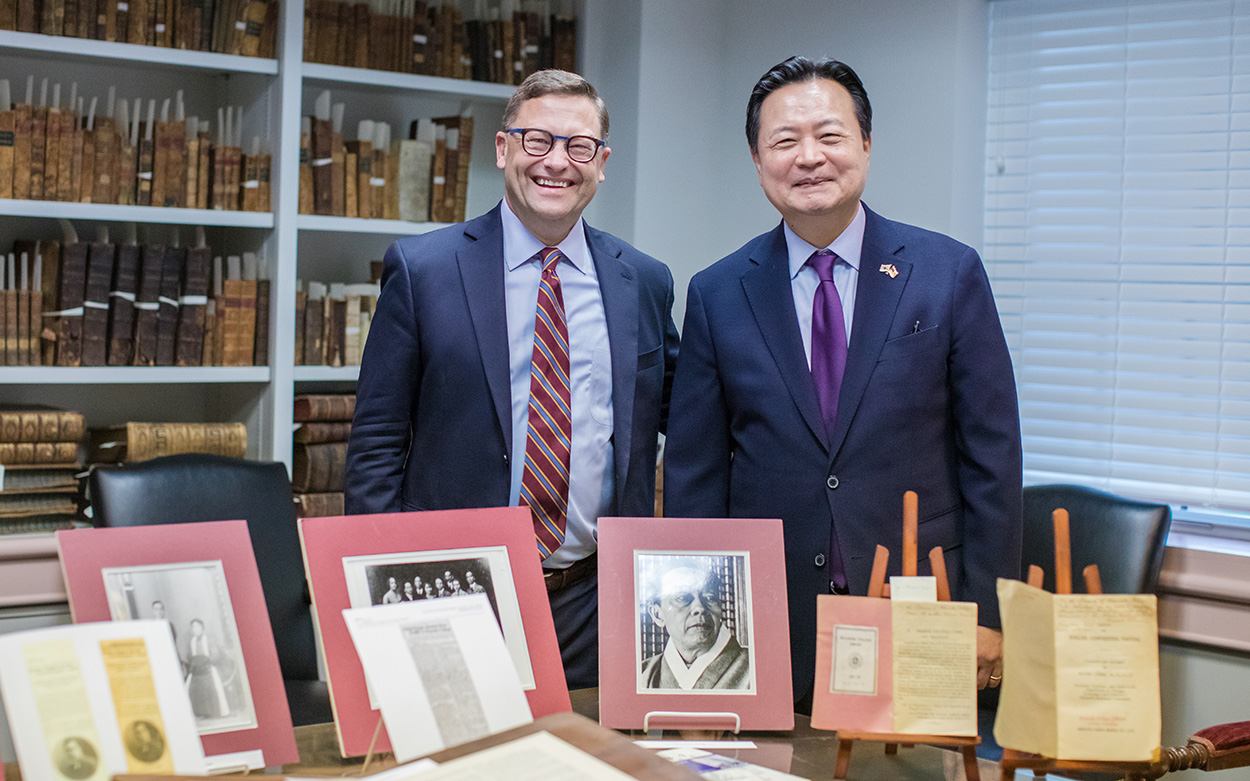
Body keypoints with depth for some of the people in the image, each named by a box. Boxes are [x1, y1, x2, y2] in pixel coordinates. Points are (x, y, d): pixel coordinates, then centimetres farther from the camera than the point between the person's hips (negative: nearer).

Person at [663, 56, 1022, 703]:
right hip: (770, 627, 1)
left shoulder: (951, 273, 0)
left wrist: (986, 612, -3)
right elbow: (693, 474, 6)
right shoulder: (717, 294, 4)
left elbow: (991, 455, 1)